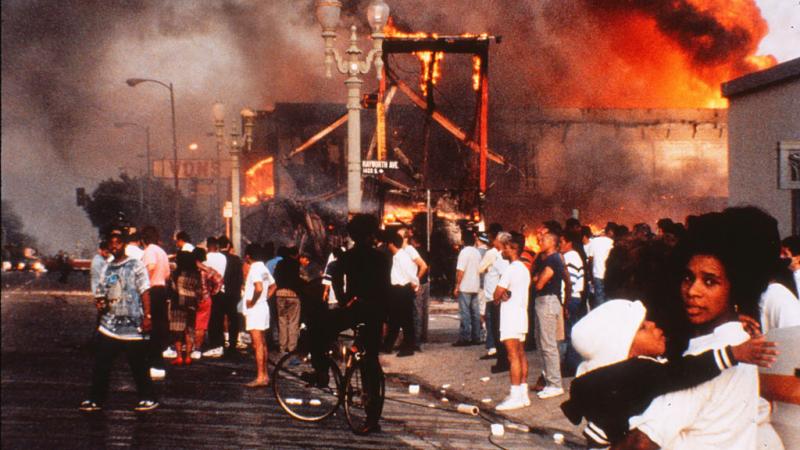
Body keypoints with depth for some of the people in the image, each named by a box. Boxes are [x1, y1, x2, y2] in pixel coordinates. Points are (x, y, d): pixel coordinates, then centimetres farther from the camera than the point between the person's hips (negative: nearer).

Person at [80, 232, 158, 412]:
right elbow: (100, 294, 21)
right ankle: (96, 399, 14)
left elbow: (144, 292, -6)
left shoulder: (136, 266, -1)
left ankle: (148, 398, 14)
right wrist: (100, 304, -2)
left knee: (138, 366, 2)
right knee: (100, 365, 3)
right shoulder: (107, 269, 14)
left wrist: (147, 316, -13)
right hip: (109, 325, 5)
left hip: (133, 326, -5)